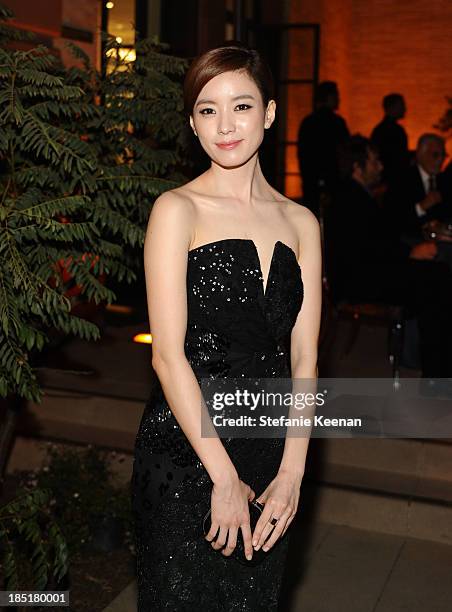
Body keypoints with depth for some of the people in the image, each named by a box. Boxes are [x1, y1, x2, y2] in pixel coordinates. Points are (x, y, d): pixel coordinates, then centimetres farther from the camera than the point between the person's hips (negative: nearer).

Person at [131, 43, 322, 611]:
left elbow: (303, 356, 2)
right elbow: (168, 355, -13)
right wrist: (224, 477, -13)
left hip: (271, 452, 4)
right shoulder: (177, 210, -8)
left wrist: (292, 473, -6)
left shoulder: (300, 222, 5)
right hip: (185, 451, -4)